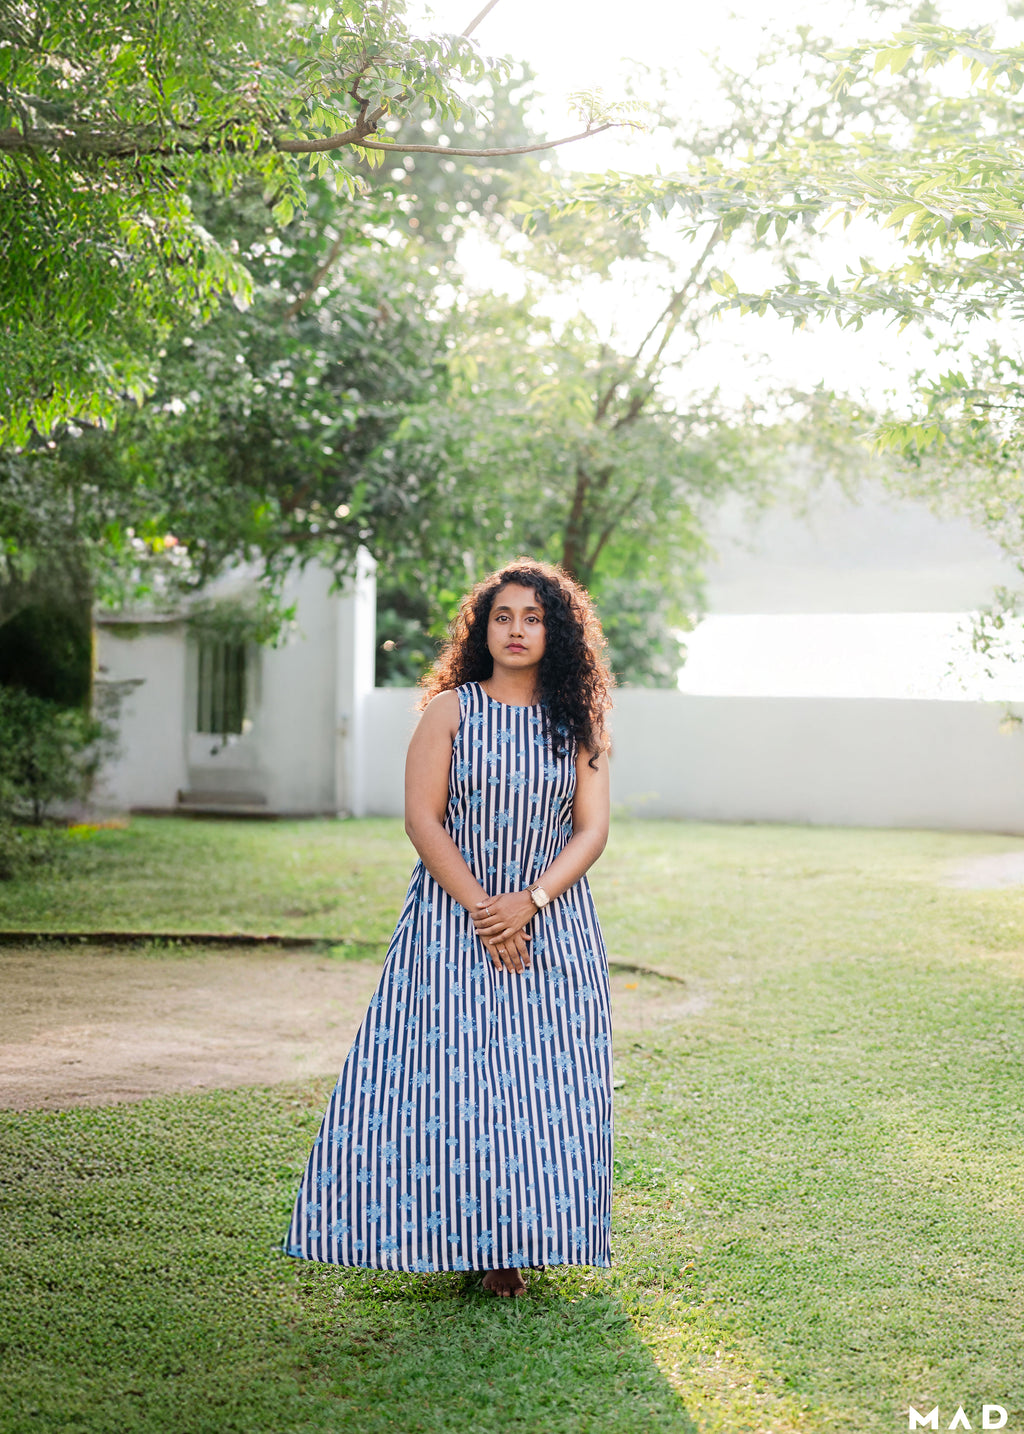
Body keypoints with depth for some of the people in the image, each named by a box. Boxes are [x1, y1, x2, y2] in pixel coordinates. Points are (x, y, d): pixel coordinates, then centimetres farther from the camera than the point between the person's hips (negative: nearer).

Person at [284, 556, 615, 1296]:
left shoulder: (578, 723, 7)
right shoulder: (450, 711, 0)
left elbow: (592, 830, 1)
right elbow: (423, 819, -5)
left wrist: (530, 902, -14)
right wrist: (483, 911, -12)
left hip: (554, 923, 2)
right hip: (454, 917, -2)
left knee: (549, 1082, -1)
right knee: (446, 1071, -6)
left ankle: (522, 1235, 10)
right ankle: (462, 1234, 5)